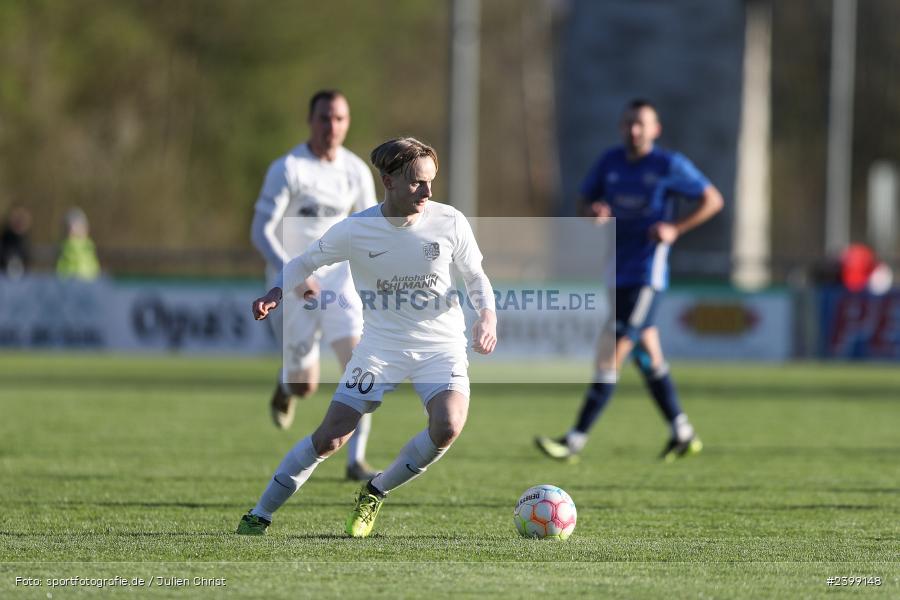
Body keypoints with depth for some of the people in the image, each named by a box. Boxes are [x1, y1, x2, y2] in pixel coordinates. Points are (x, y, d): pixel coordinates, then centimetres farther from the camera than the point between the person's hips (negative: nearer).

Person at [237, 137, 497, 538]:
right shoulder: (355, 230, -10)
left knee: (447, 427, -25)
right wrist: (277, 293, -15)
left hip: (440, 345, 1)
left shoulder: (450, 223, -8)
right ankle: (259, 516, 5)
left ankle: (375, 493, 0)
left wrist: (487, 316, -12)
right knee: (331, 436, -10)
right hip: (381, 344, -1)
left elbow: (475, 278, 7)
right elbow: (304, 264, 5)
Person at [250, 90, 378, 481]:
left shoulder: (357, 171, 1)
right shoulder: (287, 169, -13)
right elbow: (260, 232, -16)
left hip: (338, 277, 3)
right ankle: (286, 385, 42)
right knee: (305, 386, 3)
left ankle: (356, 460, -8)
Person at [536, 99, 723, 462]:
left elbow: (713, 200, 0)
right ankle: (683, 434, 26)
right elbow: (586, 201, 16)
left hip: (647, 275, -7)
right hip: (618, 272, 7)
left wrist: (676, 229, -12)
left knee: (611, 355, -12)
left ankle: (576, 440, -14)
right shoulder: (610, 162, 9)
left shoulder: (669, 166, -6)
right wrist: (593, 213, -9)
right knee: (649, 358, 14)